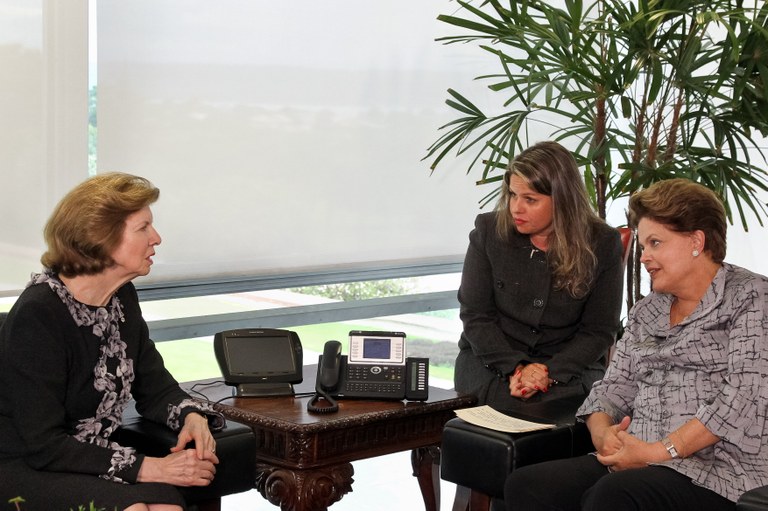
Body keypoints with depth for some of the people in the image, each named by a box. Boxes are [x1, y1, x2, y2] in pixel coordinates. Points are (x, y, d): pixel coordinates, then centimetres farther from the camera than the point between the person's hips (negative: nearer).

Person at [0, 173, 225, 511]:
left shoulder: (123, 299, 6)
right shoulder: (36, 315, -19)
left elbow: (155, 388, 13)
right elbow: (44, 446, -21)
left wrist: (193, 417, -10)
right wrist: (145, 468, -25)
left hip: (91, 461, 7)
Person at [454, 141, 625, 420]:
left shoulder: (602, 244, -2)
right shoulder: (489, 230, 0)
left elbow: (599, 331, 0)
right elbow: (475, 315, 0)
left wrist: (549, 372, -17)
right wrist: (515, 368, -16)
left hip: (569, 364, 0)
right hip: (492, 359, 1)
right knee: (516, 404, -32)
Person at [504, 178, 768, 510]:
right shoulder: (645, 313, 23)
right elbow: (615, 386, 19)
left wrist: (660, 451, -16)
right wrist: (602, 433, -5)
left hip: (719, 471, -6)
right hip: (635, 462, 7)